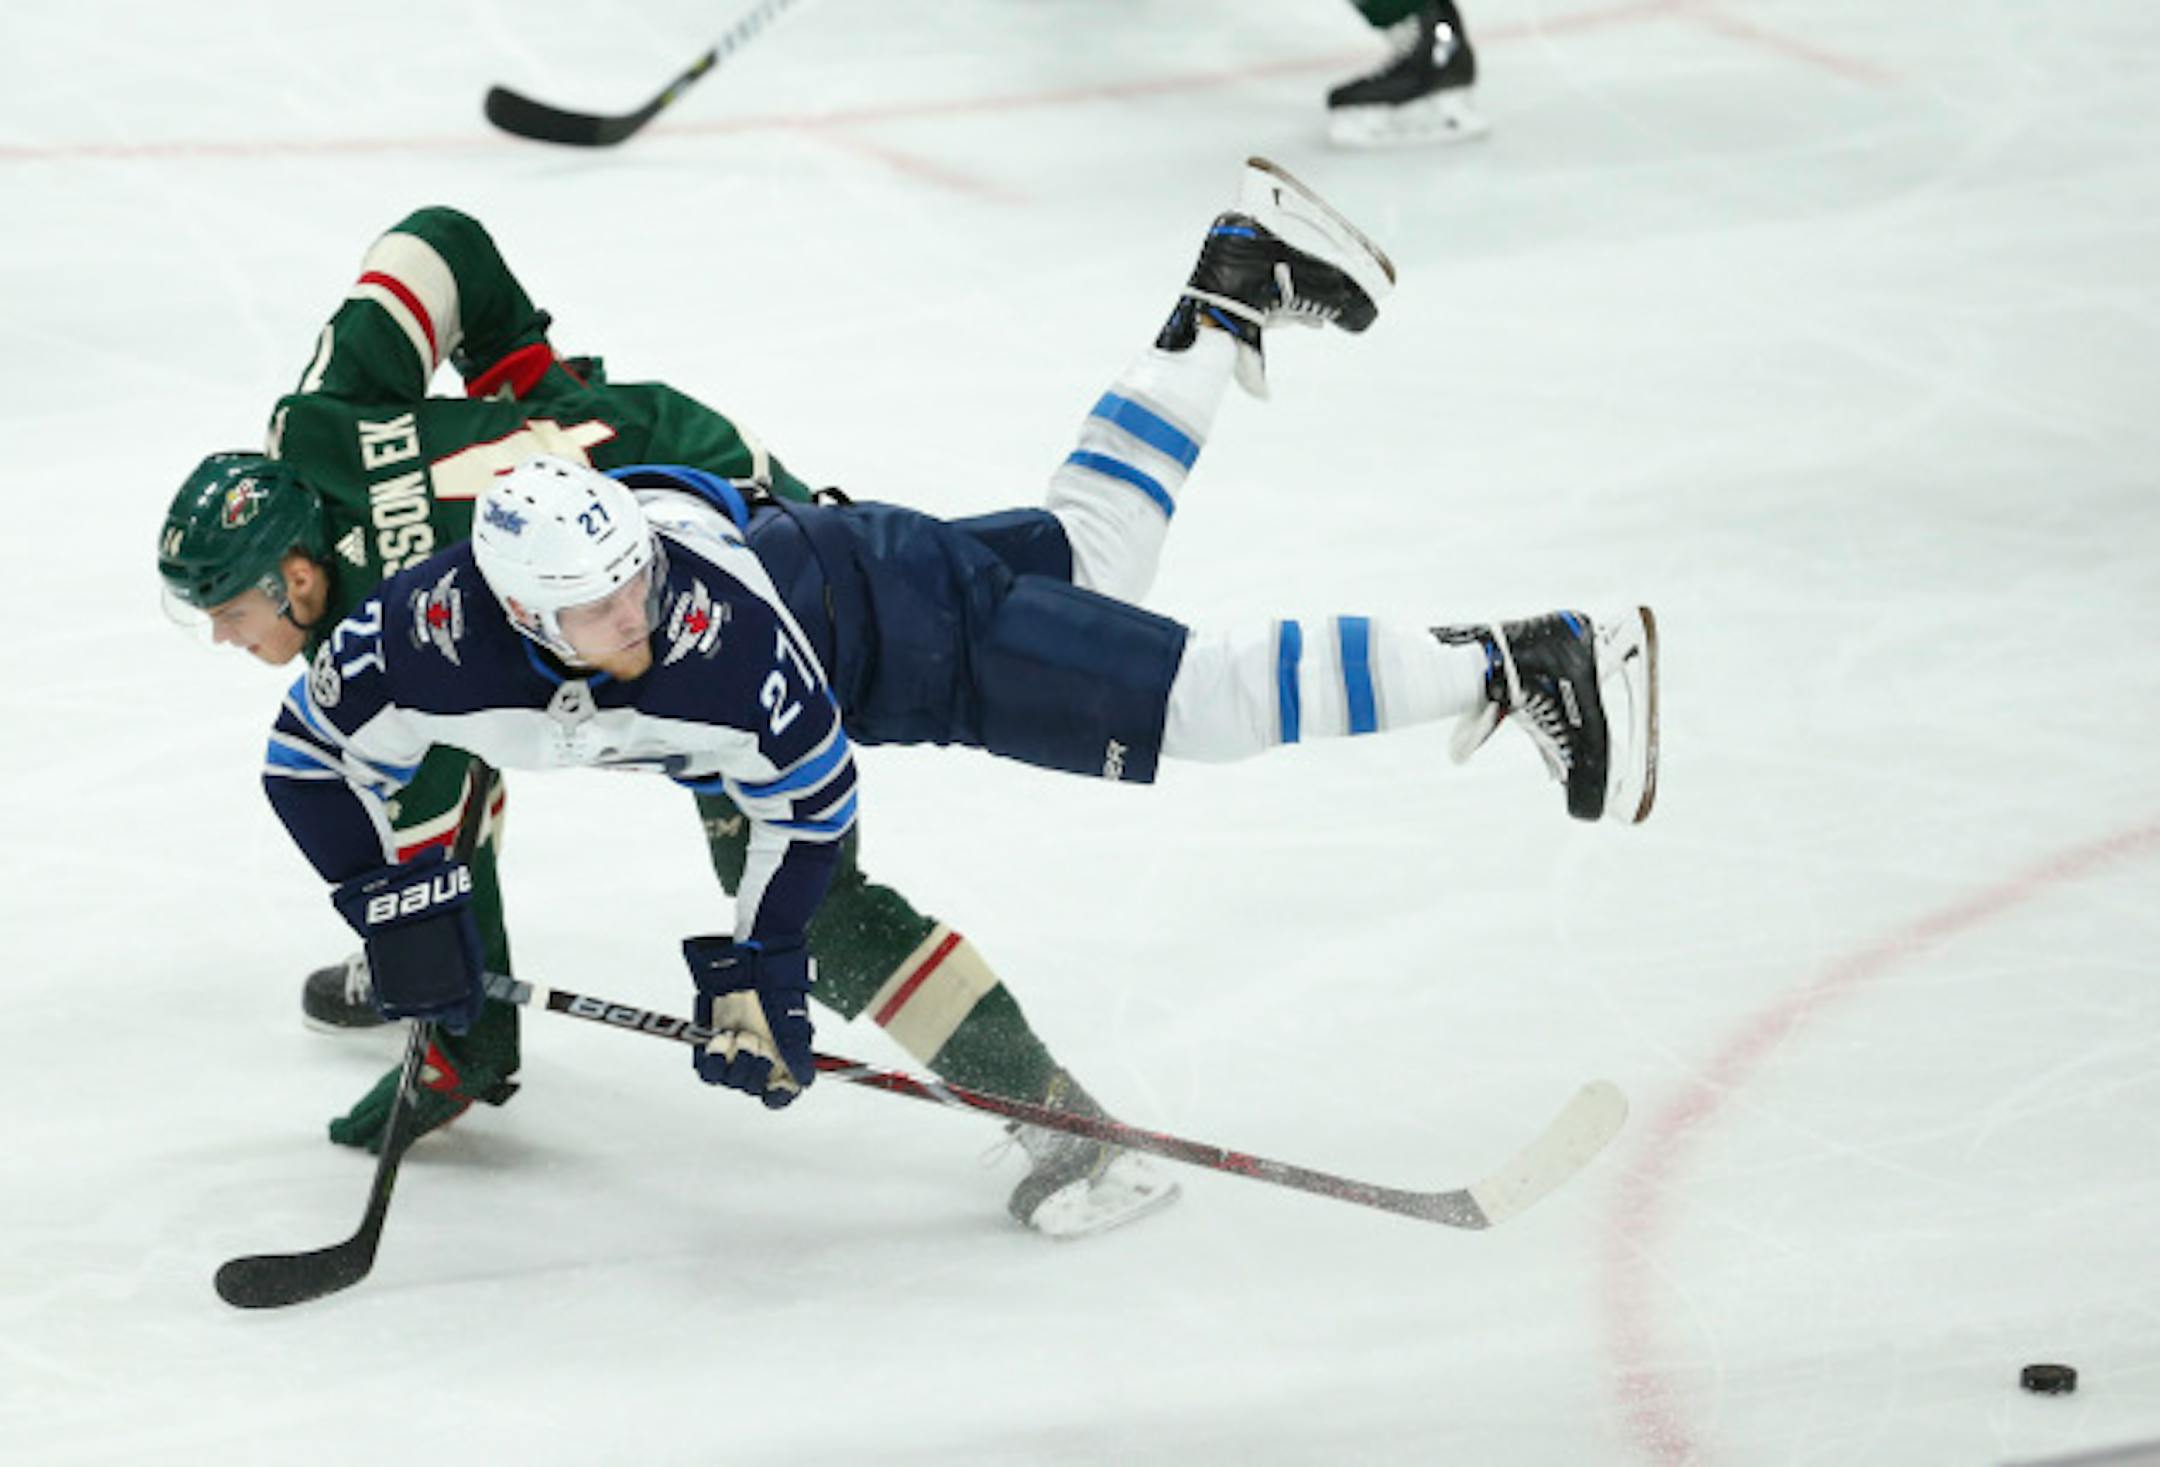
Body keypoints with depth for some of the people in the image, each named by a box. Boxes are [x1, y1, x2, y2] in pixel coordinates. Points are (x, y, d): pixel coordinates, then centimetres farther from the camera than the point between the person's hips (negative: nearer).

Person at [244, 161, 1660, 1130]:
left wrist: (753, 971, -24)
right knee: (1091, 553, 28)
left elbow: (810, 798, -28)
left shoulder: (726, 630, -42)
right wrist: (404, 915, -15)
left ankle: (1525, 668, -5)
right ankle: (1226, 301, 42)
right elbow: (313, 759, -13)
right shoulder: (431, 638, -28)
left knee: (1193, 695, -12)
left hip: (892, 613, -6)